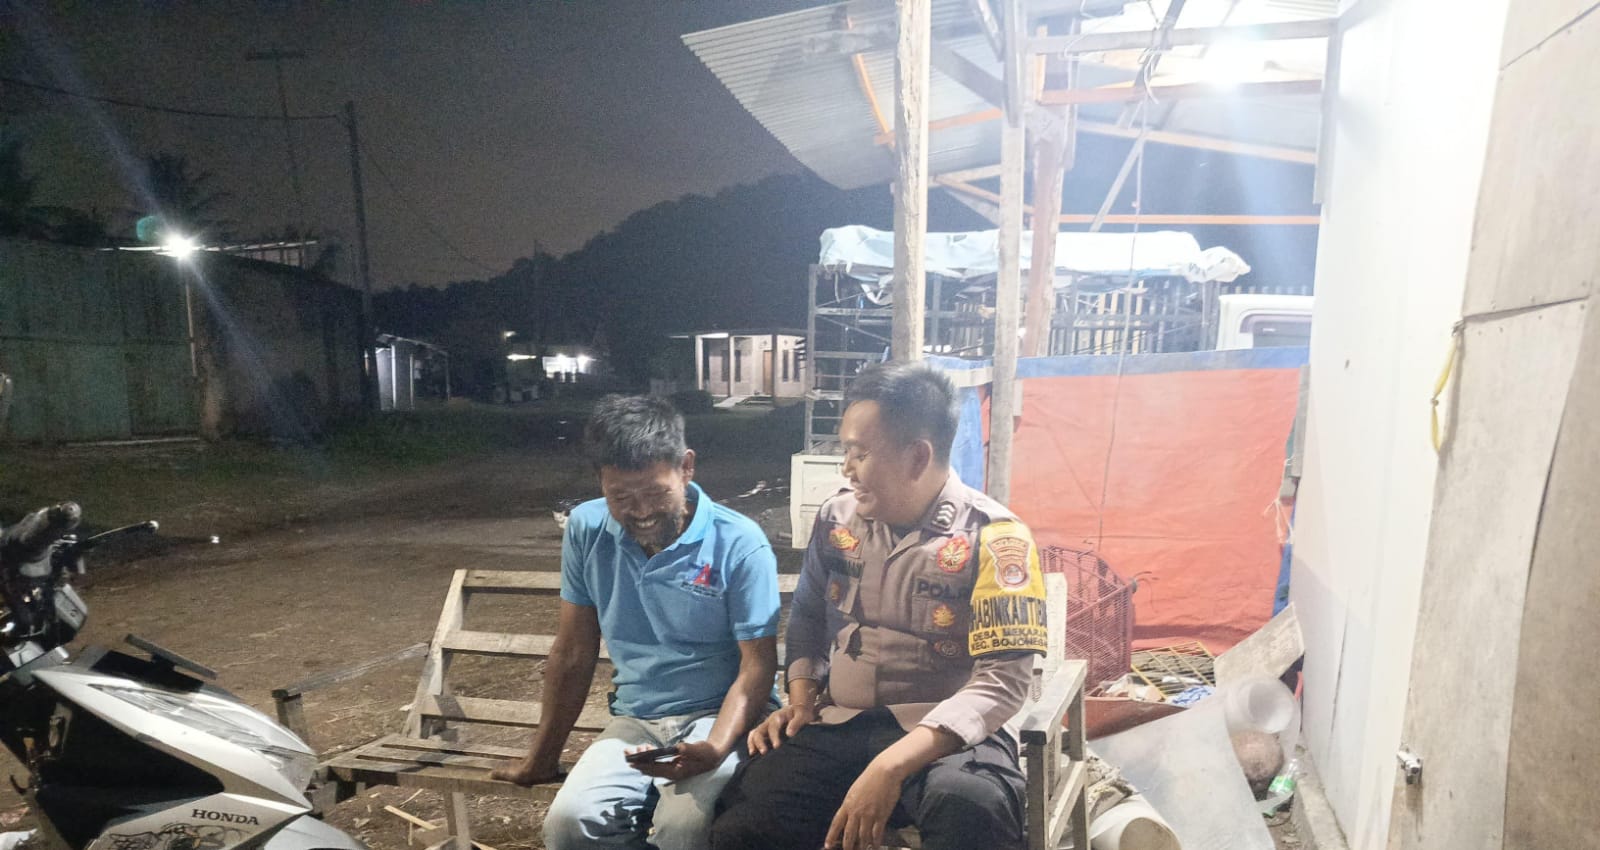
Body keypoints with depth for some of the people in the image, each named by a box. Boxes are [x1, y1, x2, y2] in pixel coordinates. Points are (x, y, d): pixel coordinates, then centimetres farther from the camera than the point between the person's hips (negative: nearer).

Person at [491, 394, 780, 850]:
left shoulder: (740, 543, -13)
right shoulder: (586, 529, -1)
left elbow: (757, 668, -11)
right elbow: (573, 654, 7)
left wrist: (713, 751, -28)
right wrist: (543, 758, 12)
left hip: (719, 716, -3)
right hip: (634, 721, 4)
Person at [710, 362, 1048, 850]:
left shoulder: (993, 539, -10)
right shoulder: (837, 518, 6)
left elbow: (1003, 681, -17)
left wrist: (893, 765, -27)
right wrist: (802, 700, 3)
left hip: (944, 735, -4)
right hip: (836, 728, 4)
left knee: (969, 808, -37)